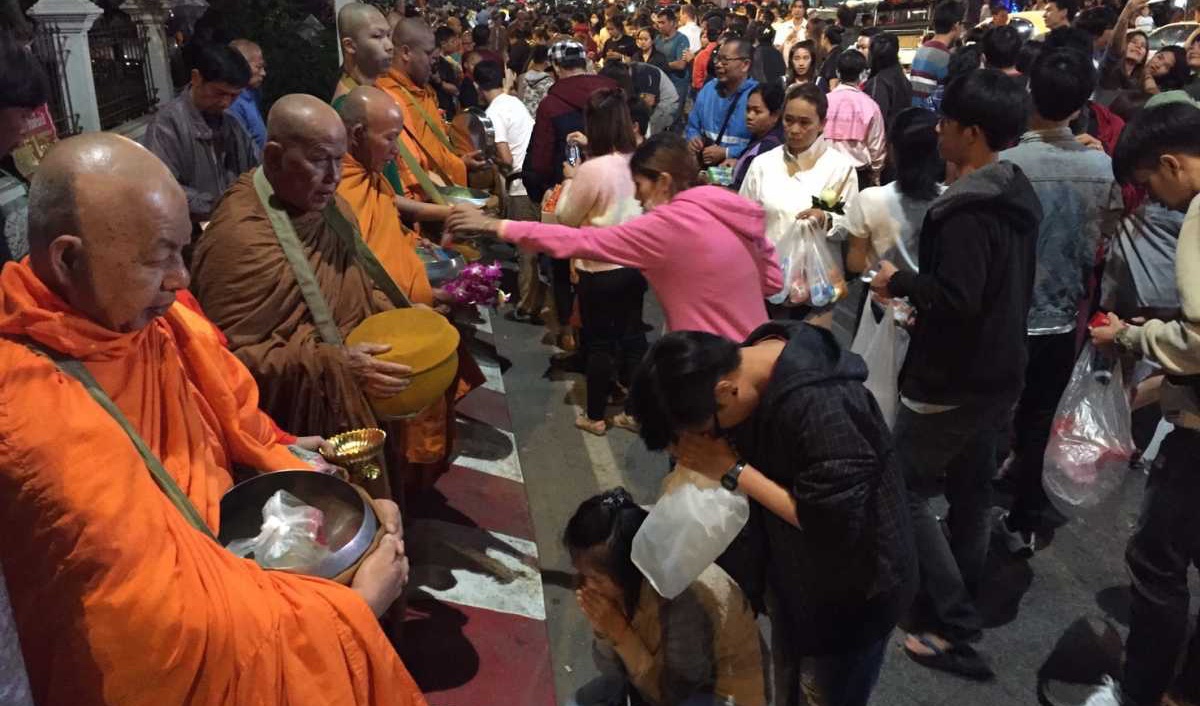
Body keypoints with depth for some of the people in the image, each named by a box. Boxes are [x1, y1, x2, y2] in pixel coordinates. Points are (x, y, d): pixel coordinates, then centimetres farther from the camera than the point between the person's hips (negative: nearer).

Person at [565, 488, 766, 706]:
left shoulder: (684, 599, -34)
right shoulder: (628, 585, -15)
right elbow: (614, 671, -6)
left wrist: (620, 632, -30)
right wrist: (602, 630, -25)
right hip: (663, 676, 7)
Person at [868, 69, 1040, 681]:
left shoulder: (966, 209, -24)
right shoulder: (1016, 193, 7)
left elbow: (955, 299, -31)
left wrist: (898, 281, -15)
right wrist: (920, 294, 11)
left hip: (953, 380, -10)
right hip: (998, 370, 10)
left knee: (903, 491, 2)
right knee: (969, 492, 20)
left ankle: (955, 631, 6)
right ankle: (961, 610, 36)